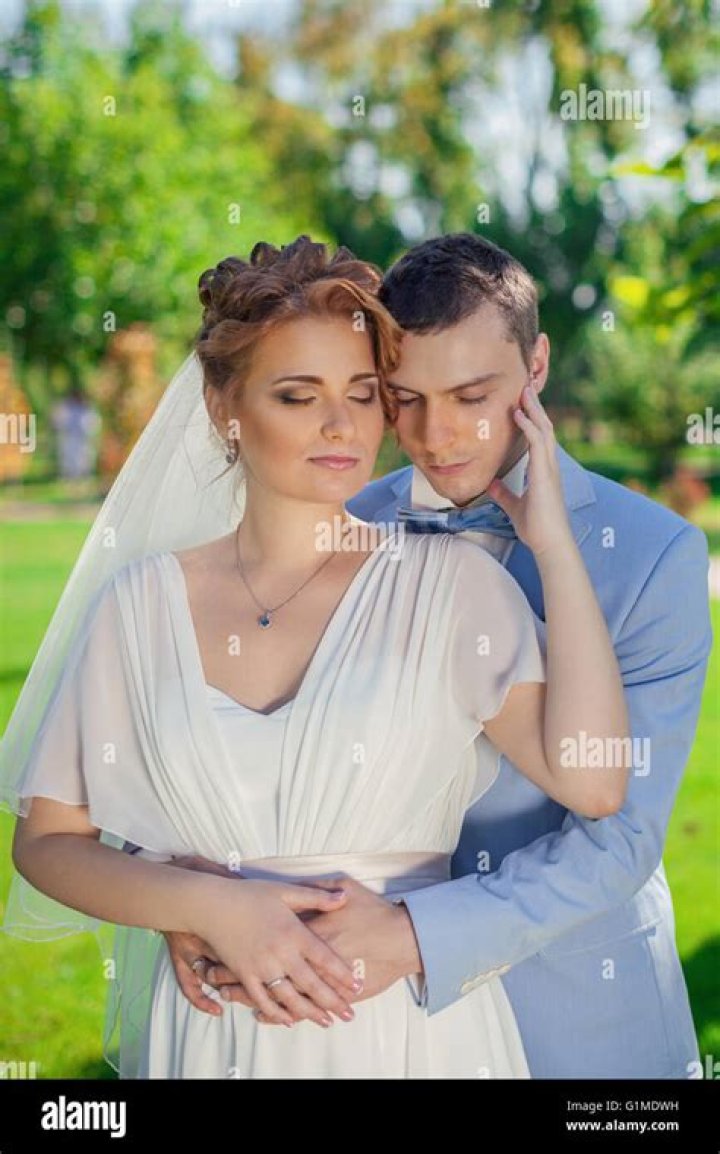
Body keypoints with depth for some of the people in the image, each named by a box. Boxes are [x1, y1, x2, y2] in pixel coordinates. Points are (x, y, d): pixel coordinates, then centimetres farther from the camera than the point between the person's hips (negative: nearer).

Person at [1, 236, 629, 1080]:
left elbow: (591, 783, -18)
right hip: (211, 1030, 1)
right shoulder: (142, 602, -1)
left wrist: (551, 540, -14)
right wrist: (211, 906, -14)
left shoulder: (446, 581, -5)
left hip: (415, 1024, 0)